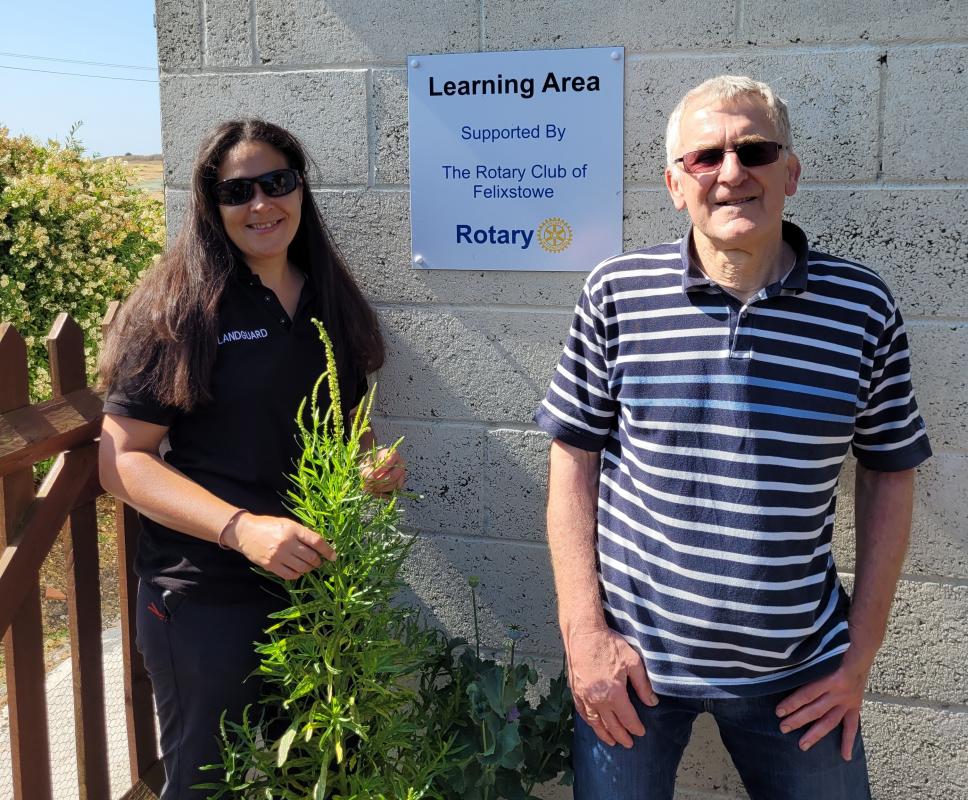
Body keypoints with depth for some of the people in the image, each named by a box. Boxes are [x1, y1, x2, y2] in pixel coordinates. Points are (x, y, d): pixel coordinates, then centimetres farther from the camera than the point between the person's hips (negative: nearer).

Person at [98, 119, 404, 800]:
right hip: (208, 597, -5)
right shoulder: (179, 308, -11)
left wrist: (378, 462, -4)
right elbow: (123, 459, -15)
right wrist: (241, 527, -28)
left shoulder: (331, 302, 6)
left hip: (323, 582, 5)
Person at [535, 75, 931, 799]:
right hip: (631, 657, 0)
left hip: (797, 671, 1)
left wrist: (861, 652, 2)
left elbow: (890, 474, 4)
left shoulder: (863, 307, -4)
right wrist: (583, 633, -6)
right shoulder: (618, 294, -6)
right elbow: (573, 459, -2)